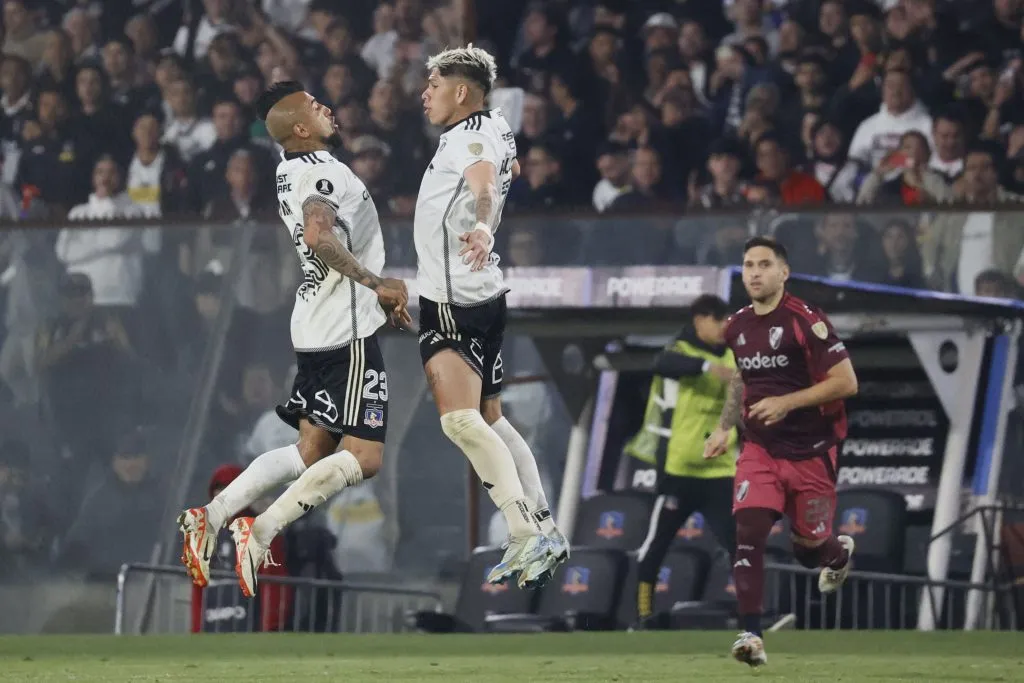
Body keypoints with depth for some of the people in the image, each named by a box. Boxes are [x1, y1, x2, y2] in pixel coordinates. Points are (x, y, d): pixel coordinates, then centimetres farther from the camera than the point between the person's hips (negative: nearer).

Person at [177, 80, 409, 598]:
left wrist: (380, 296, 25)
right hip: (348, 329, -9)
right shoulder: (323, 171, -15)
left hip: (313, 330, 9)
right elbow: (319, 236, -33)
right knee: (363, 456, -8)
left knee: (311, 450, 15)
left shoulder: (290, 173, 15)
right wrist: (375, 284, -27)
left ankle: (213, 515, 4)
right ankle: (261, 532, -15)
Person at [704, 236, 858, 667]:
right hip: (760, 450, 4)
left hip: (811, 454, -4)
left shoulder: (806, 321, -15)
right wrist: (724, 428, 11)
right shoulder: (737, 327, 5)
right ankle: (751, 634, -16)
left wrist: (787, 402, -22)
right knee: (748, 533, -16)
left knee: (807, 548, 9)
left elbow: (846, 383, -17)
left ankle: (839, 553, 48)